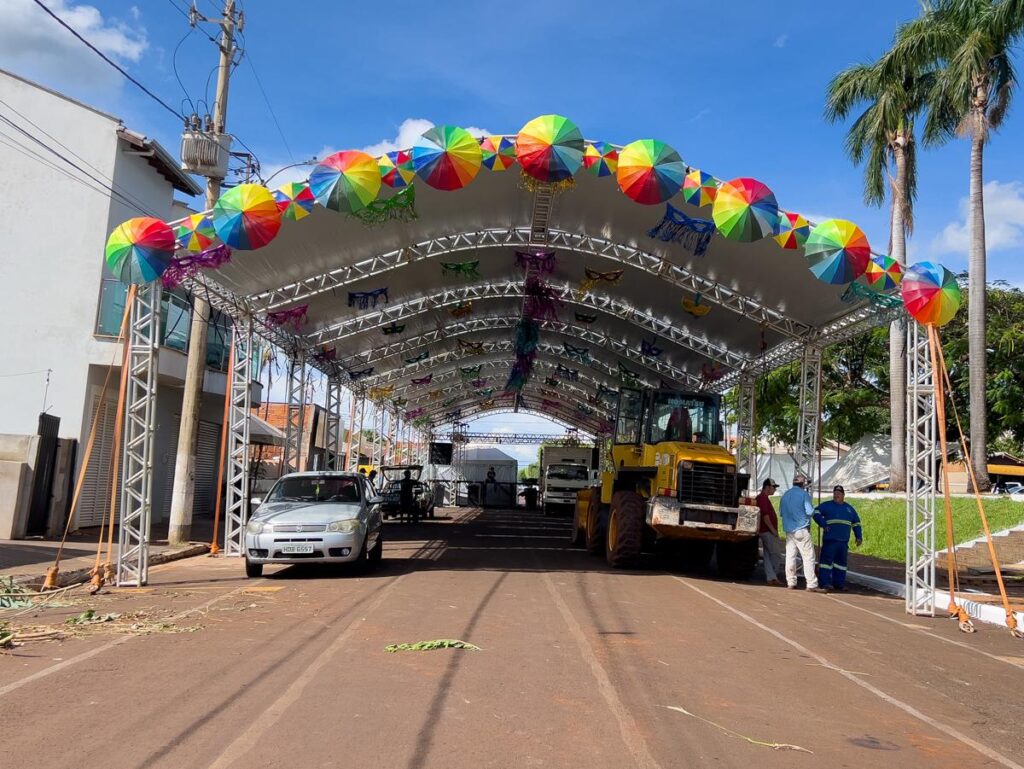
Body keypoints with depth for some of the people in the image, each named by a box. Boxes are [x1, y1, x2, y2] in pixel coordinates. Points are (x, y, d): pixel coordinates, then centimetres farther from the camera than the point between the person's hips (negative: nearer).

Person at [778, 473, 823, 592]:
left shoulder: (785, 495, 10)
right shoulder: (804, 494, -9)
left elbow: (781, 512, 16)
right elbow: (810, 511, -13)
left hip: (789, 530, 6)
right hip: (802, 530, -6)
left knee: (790, 556, 8)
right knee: (808, 557, -3)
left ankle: (790, 583, 9)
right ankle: (812, 584, -6)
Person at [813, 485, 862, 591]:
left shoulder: (849, 508, 17)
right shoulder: (827, 505, 2)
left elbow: (856, 523, 23)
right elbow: (816, 513, -5)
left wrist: (859, 536, 15)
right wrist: (823, 524, -15)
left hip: (844, 541, 5)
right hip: (830, 539, -5)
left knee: (841, 562, 10)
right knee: (827, 559, -9)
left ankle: (839, 583, 18)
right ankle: (825, 582, -7)